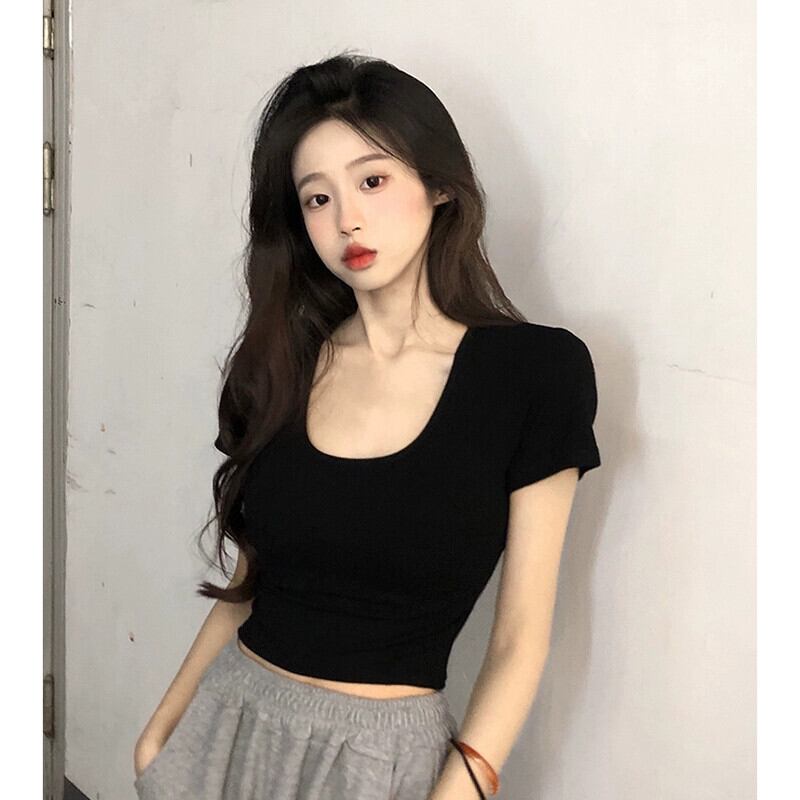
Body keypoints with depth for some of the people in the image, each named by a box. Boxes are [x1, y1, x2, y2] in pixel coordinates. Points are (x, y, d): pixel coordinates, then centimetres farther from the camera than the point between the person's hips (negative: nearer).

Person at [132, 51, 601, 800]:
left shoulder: (537, 371, -12)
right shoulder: (280, 363, 0)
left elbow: (519, 638, -10)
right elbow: (247, 584, 8)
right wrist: (163, 726, 5)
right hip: (227, 721, 4)